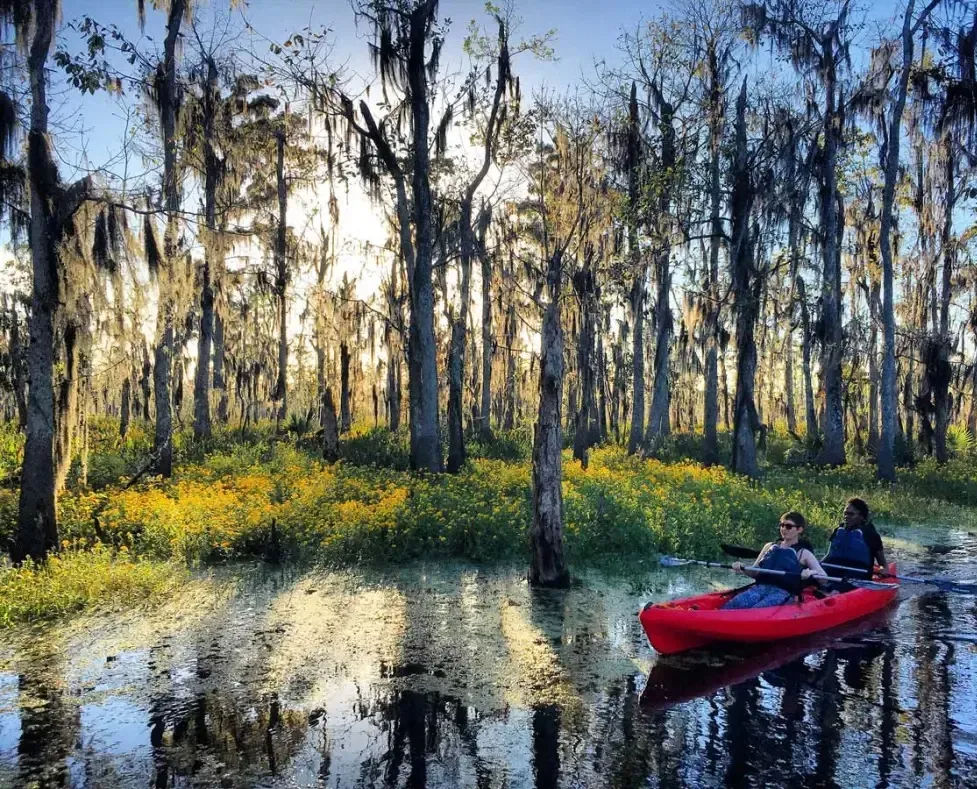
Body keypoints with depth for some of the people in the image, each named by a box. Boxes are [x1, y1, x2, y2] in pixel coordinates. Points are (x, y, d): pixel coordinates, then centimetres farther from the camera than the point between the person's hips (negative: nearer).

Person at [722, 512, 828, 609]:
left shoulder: (803, 553, 14)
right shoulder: (769, 546, 26)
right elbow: (754, 572, 25)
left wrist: (811, 573, -16)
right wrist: (742, 569, 3)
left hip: (783, 592, -4)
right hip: (761, 587, 4)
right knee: (731, 605, -29)